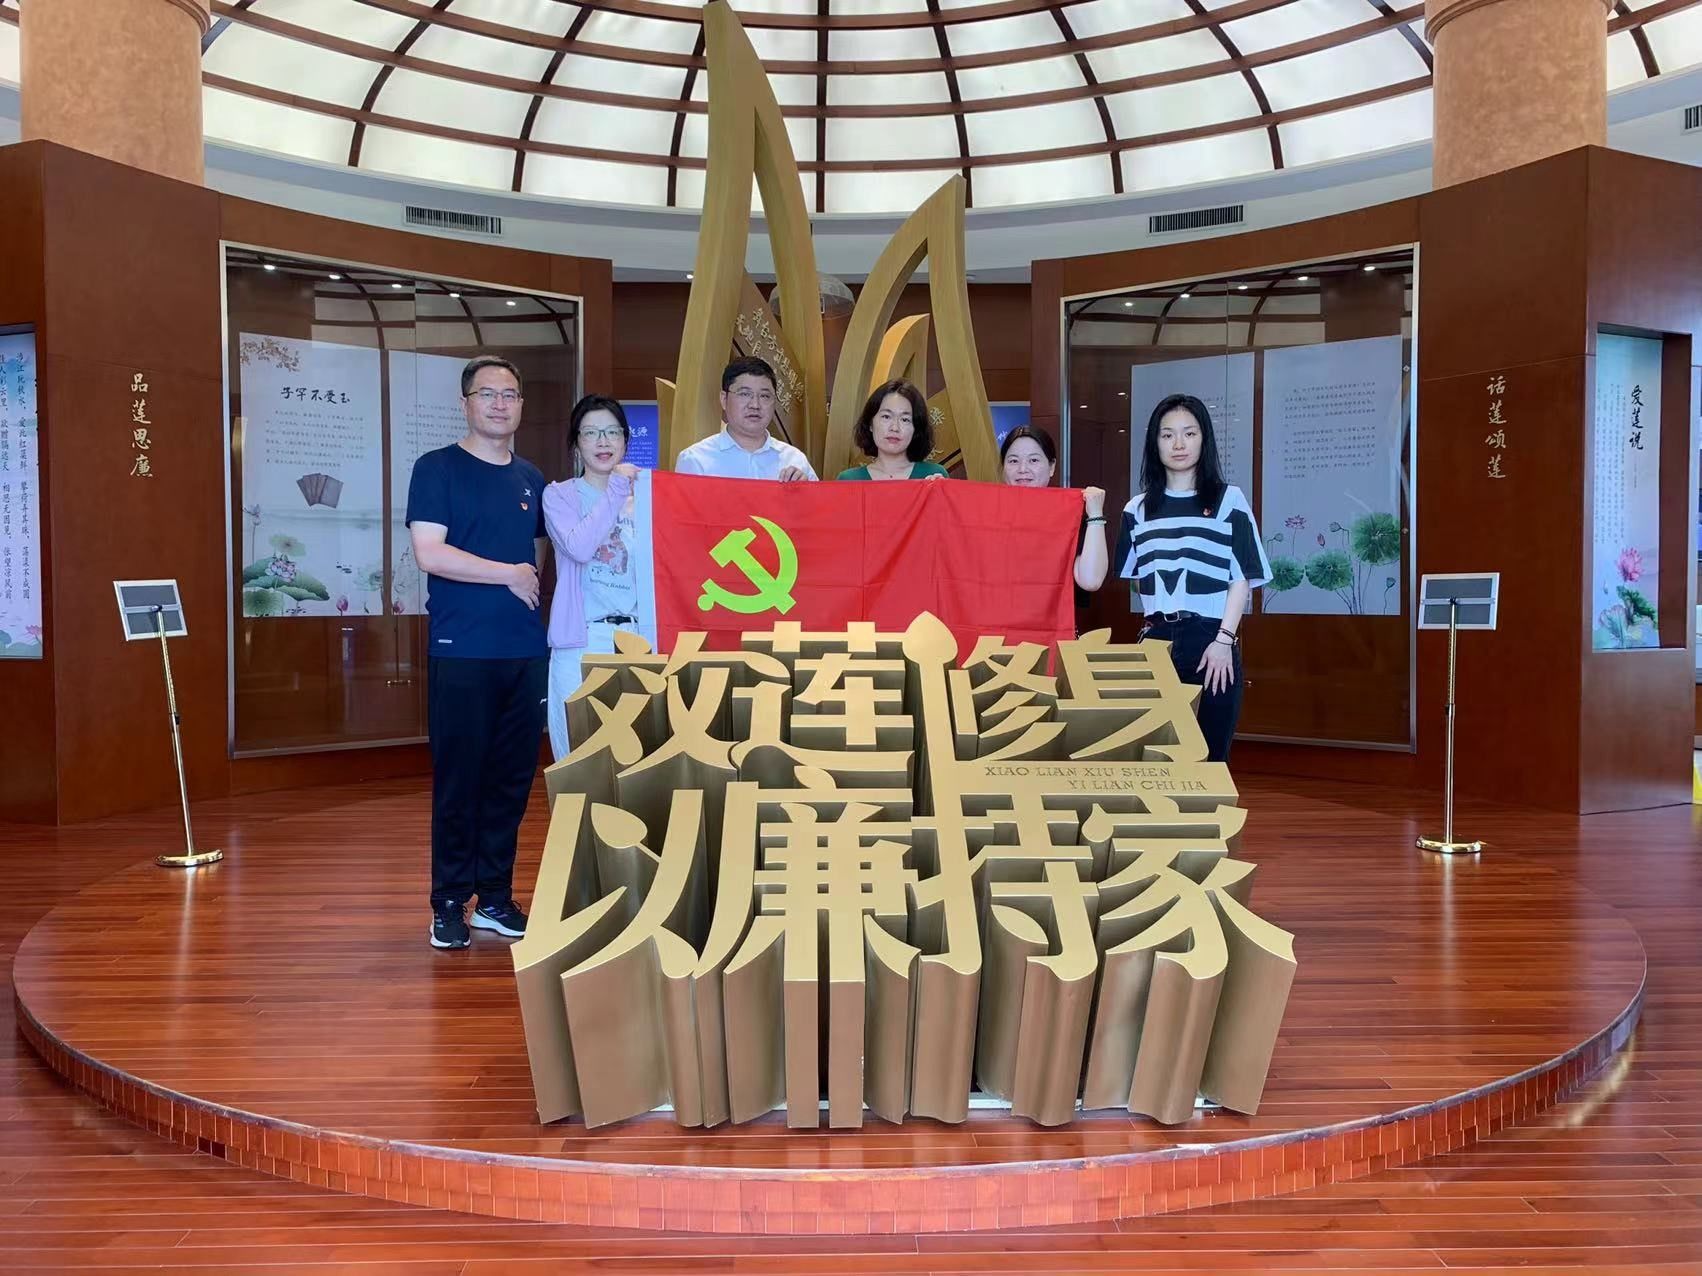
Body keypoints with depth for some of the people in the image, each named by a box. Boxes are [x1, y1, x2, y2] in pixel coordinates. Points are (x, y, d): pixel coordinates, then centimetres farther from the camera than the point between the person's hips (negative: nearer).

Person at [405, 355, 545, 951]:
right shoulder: (437, 468, -1)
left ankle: (496, 896, 20)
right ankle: (449, 903, 12)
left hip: (526, 651, 5)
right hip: (461, 653, -5)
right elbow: (429, 553, -12)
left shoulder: (531, 479, 16)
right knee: (458, 778, 0)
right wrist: (509, 574, -9)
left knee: (512, 778, 8)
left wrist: (532, 586, 7)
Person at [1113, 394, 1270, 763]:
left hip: (1210, 640, -2)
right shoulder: (1138, 508, 11)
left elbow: (1242, 579, -1)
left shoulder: (1229, 500, 3)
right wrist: (1157, 621, 2)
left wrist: (1223, 640, -10)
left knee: (1207, 755, 0)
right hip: (1157, 639, 2)